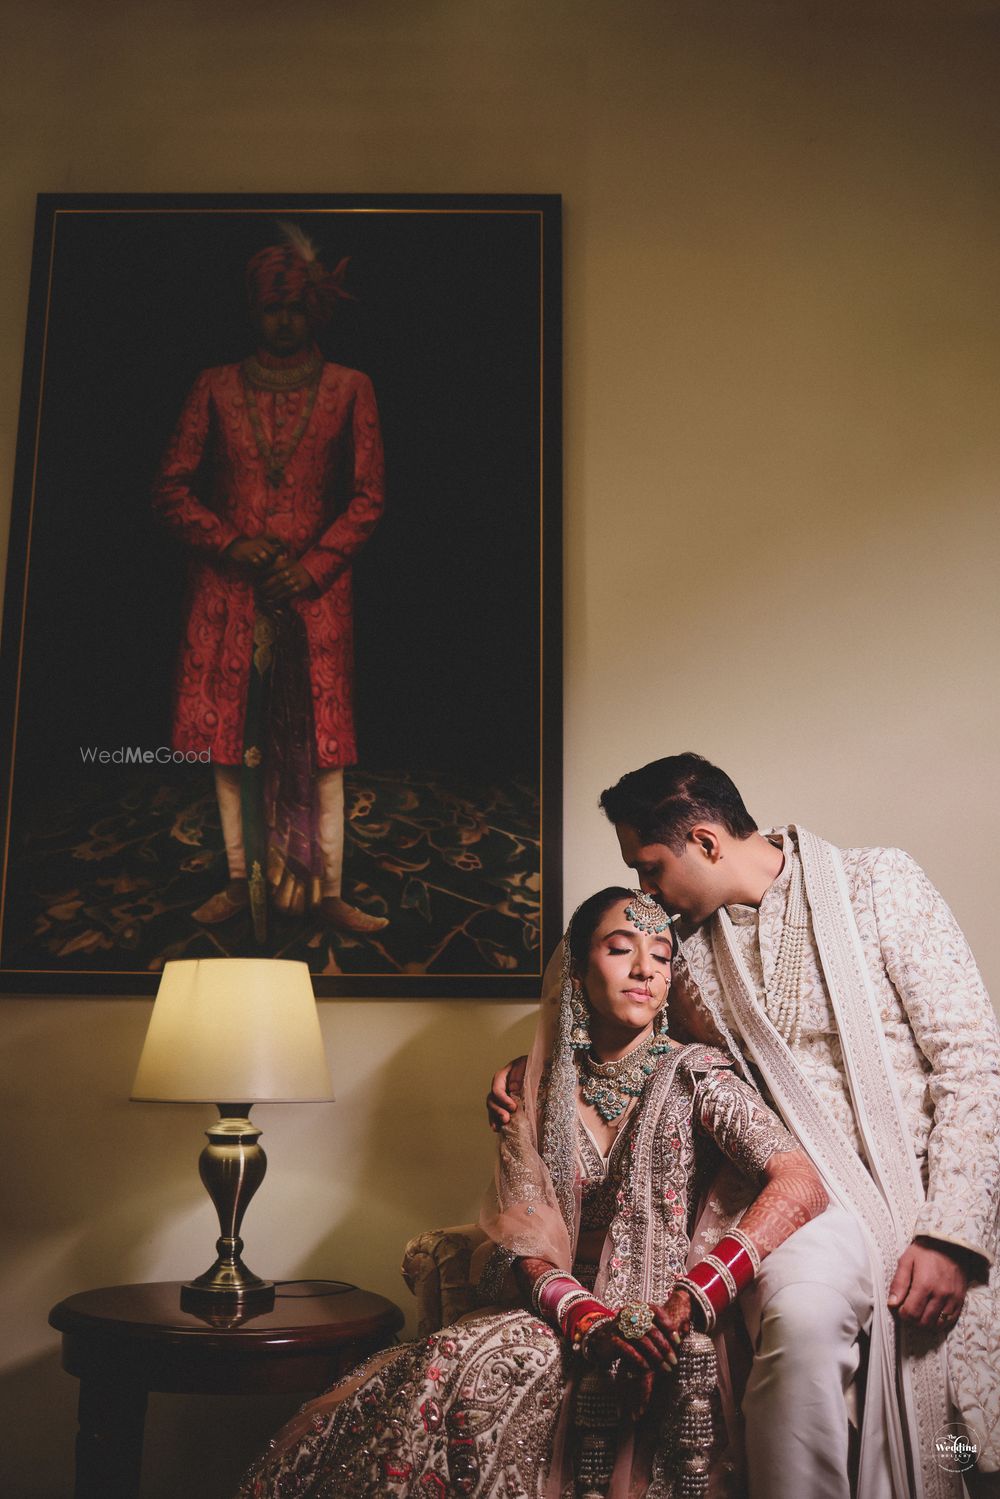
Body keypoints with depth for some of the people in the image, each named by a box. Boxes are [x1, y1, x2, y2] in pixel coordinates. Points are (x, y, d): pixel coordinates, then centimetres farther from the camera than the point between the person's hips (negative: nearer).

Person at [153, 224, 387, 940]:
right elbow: (172, 489, 5)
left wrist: (312, 566, -9)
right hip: (228, 586, 1)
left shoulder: (349, 388, 5)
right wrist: (233, 543, -9)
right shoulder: (216, 388, 7)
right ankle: (241, 881, 14)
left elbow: (369, 496, 1)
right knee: (231, 736, 3)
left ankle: (328, 889, 5)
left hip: (316, 585, -1)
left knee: (322, 739, -2)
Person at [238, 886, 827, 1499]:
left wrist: (686, 1306, -27)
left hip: (657, 1343, -3)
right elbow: (523, 1244, 1)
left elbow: (801, 1189, -16)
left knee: (455, 1373, -30)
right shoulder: (543, 1096, 10)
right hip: (558, 1323, 3)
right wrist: (592, 1322, -22)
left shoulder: (694, 1074, 0)